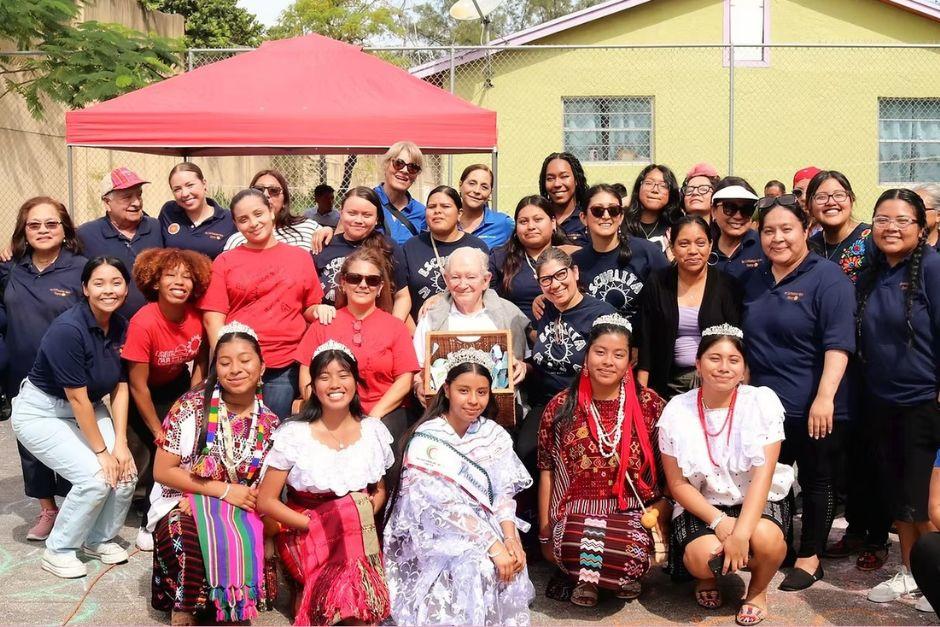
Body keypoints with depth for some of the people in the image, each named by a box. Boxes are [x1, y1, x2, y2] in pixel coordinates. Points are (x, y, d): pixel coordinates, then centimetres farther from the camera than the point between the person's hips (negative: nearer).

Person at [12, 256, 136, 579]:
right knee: (95, 478, -20)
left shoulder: (121, 327, -5)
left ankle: (98, 539, 17)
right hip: (41, 412, -7)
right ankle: (58, 551, 3)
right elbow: (77, 397, -24)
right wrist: (101, 451, -18)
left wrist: (120, 443, -10)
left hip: (88, 410, 7)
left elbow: (120, 387, -2)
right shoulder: (67, 329, -27)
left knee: (126, 473, -9)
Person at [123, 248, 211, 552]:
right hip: (145, 394, -4)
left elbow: (201, 364, -4)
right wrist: (159, 432, -18)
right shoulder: (143, 323, -30)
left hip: (177, 384, 4)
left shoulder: (198, 316, -19)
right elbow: (138, 386, -24)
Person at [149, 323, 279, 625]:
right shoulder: (191, 407, -10)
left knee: (254, 546, -28)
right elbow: (162, 471, -10)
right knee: (197, 546, -33)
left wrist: (254, 497, -16)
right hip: (183, 506, -3)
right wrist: (225, 490, -16)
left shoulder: (268, 422, 0)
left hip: (242, 514, 3)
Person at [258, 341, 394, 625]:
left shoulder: (373, 431, 3)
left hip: (360, 536, 3)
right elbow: (266, 501, -6)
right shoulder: (293, 435, -7)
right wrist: (314, 525, -16)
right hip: (306, 535, -3)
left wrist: (366, 515, -6)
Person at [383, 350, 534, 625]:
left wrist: (510, 537, -19)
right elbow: (445, 508, -21)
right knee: (478, 565, -29)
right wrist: (493, 545, -26)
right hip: (436, 534, -4)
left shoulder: (493, 434, 2)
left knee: (511, 561, -22)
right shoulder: (425, 441, -15)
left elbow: (504, 492, -1)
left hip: (484, 526, 5)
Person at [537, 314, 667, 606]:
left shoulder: (649, 405, 2)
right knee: (576, 546, -34)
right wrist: (545, 532, 8)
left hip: (633, 512, 1)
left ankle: (590, 578, 6)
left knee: (631, 555, -32)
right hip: (577, 510, 0)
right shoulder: (561, 407, 3)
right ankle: (588, 576, 5)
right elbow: (547, 471, 8)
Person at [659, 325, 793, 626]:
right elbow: (677, 483, -4)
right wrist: (719, 521, -20)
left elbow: (763, 474, -17)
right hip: (702, 506, 0)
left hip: (756, 503, 0)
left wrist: (741, 532, -28)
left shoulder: (763, 401, -10)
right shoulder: (677, 411, -7)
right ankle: (707, 575, 11)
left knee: (766, 538, -33)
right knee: (705, 555, -30)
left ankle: (758, 589, 4)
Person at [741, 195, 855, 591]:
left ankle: (810, 558, 22)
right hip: (763, 405, 6)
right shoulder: (754, 279, 11)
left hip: (811, 409, -6)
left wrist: (825, 397, -24)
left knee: (815, 482, 8)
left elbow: (838, 343, -17)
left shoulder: (826, 277, -9)